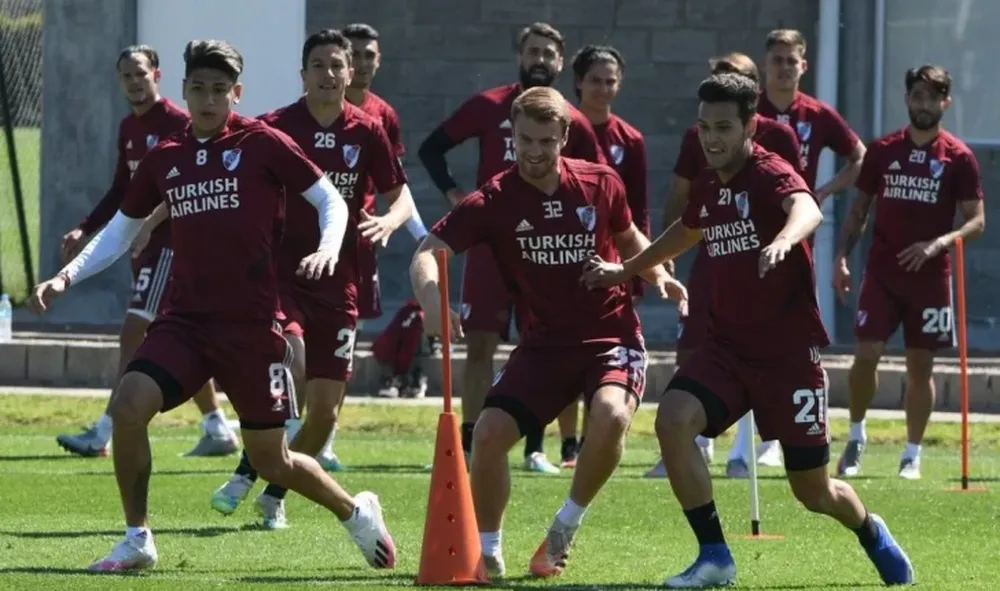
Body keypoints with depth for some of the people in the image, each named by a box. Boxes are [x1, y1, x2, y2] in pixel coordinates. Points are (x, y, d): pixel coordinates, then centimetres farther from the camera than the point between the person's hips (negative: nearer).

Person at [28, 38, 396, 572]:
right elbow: (122, 229, 19)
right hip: (184, 318, 4)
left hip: (251, 324, -4)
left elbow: (331, 201, 1)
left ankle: (356, 512, 31)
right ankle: (137, 540, -6)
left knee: (270, 460, 3)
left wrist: (327, 251, -19)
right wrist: (67, 276, 6)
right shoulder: (164, 158, 8)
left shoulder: (262, 144, -3)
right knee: (128, 406, -20)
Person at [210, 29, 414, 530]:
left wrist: (389, 220, -14)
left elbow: (402, 197, 10)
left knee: (325, 409, 3)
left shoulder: (367, 132, 3)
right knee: (290, 369, -29)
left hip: (338, 285, 3)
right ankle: (245, 474, -9)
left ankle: (275, 496, 26)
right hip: (281, 275, -3)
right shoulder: (275, 128, -4)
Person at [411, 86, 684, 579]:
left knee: (610, 415, -31)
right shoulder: (494, 201, -9)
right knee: (490, 433, -13)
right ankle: (487, 551, 10)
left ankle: (566, 526, -6)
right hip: (545, 343, 1)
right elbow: (427, 254, -16)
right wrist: (432, 301, -37)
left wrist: (658, 275, -2)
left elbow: (628, 239, 17)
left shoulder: (601, 185, -4)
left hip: (612, 336, -1)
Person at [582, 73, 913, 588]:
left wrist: (784, 240, -62)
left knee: (813, 492, 3)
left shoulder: (771, 174, -15)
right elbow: (688, 231, 31)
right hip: (728, 345, 6)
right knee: (673, 418, -23)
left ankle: (871, 532, 39)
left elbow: (806, 210, -39)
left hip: (789, 349, -6)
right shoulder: (707, 186, 6)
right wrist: (628, 270, 40)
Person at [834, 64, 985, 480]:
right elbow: (859, 210, 11)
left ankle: (912, 454, 13)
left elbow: (976, 221, -2)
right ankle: (856, 436, 11)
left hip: (930, 276, -1)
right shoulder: (883, 150, 5)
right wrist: (842, 257, -1)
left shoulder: (958, 158, -1)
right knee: (866, 355, -9)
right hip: (882, 273, 1)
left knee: (920, 365, 3)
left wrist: (937, 244, -19)